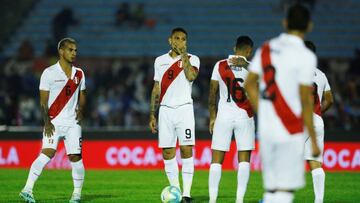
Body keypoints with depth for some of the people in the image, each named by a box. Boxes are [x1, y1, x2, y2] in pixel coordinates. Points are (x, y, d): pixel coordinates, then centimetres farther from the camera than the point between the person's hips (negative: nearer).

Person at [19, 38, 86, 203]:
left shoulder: (79, 74, 12)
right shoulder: (49, 73, -2)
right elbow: (43, 101, -3)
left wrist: (81, 110, 1)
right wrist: (47, 122, -13)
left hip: (73, 122, 4)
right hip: (54, 121, -4)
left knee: (76, 157, -2)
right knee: (47, 153, -21)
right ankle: (27, 190, -21)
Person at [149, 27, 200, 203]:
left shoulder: (192, 59, 2)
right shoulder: (160, 61, 13)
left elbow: (191, 76, -20)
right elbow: (156, 89, 15)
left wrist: (184, 55, -16)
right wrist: (152, 115, 11)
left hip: (184, 108, -3)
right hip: (165, 110, 3)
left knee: (186, 150, -10)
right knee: (167, 153, 0)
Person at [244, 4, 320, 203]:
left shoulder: (266, 49, 8)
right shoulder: (305, 56, -9)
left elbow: (249, 84, 11)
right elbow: (305, 101, -11)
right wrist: (313, 140, -6)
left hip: (265, 129, 5)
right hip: (291, 131, -5)